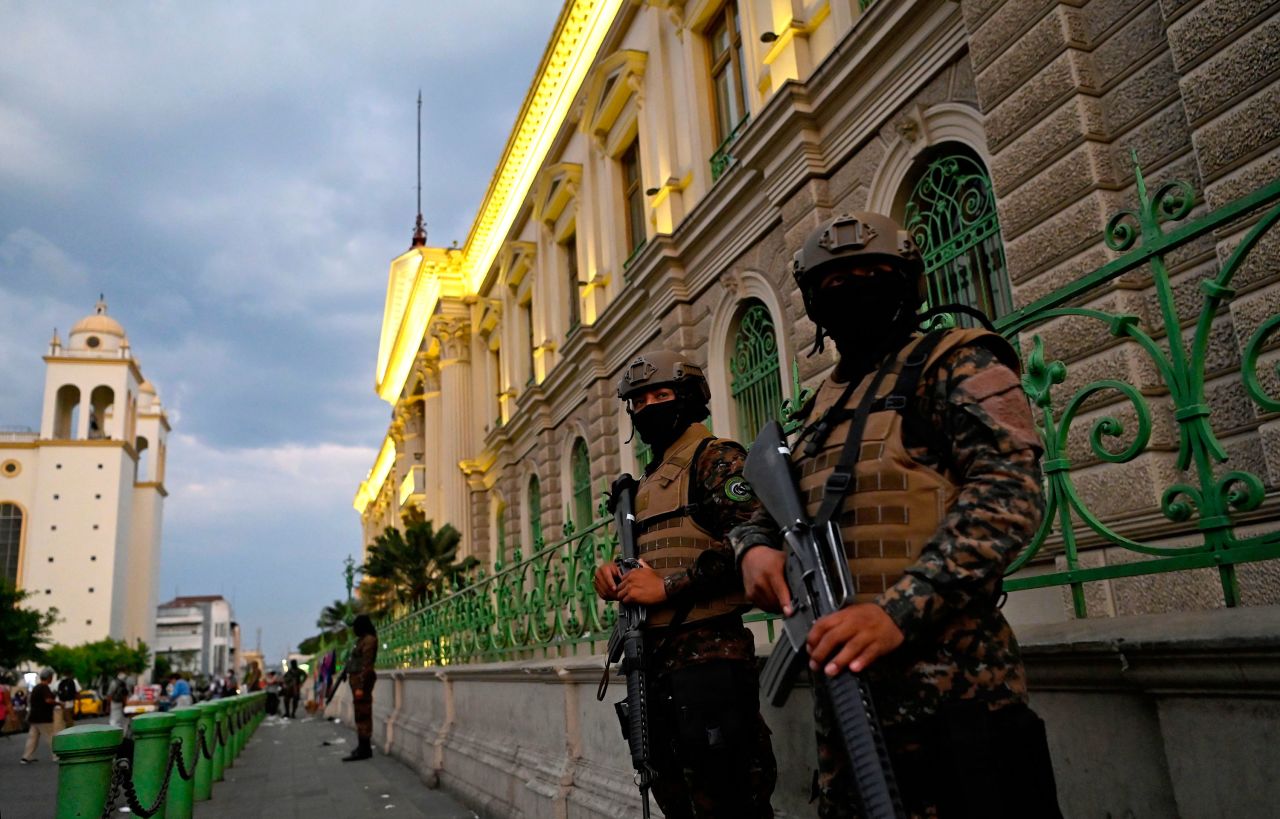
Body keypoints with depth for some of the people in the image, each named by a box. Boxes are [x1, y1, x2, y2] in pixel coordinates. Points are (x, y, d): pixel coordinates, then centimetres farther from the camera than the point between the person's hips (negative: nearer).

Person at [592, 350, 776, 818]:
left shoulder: (716, 458, -5)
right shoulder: (647, 482, 21)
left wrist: (668, 586, -19)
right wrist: (613, 573, 5)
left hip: (708, 655, -9)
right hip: (654, 659, 9)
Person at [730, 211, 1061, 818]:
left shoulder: (956, 362, -2)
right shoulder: (823, 403, 19)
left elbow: (1009, 492, -16)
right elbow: (766, 503, 22)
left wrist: (901, 608, -27)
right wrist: (755, 546, -4)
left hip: (943, 678, -7)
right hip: (841, 670, 7)